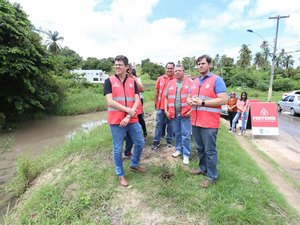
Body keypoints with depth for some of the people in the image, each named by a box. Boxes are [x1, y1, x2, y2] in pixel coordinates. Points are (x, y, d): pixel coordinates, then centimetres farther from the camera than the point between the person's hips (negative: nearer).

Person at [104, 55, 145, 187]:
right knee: (117, 149, 7)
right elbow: (110, 102, -14)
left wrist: (128, 117, -14)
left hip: (132, 120, 4)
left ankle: (134, 165, 39)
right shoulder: (109, 81, -4)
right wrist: (128, 110, -16)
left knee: (140, 143, 13)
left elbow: (137, 101, -2)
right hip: (116, 121, -3)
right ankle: (120, 175, 27)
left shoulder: (132, 81, 6)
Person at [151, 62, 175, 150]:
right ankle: (156, 142, 15)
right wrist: (155, 103, 9)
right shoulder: (160, 79, 4)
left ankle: (169, 141, 25)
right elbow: (156, 92, 9)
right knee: (159, 124, 7)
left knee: (170, 124, 11)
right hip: (160, 106, 2)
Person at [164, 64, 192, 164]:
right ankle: (178, 149, 30)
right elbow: (166, 97, 14)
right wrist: (166, 110, 6)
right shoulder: (170, 83, 12)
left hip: (185, 113, -3)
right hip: (173, 113, 4)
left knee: (185, 135, 0)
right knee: (177, 133, 14)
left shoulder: (190, 82, 1)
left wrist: (191, 109, -11)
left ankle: (186, 154, 10)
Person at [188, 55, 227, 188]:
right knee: (200, 148, 18)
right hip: (195, 121, 7)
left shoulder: (216, 80, -6)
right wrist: (190, 101, -4)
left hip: (209, 123, -7)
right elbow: (189, 97, 21)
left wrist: (202, 102, -19)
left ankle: (212, 176, 16)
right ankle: (203, 168, 36)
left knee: (210, 150, 2)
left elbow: (223, 100, -15)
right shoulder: (195, 82, 16)